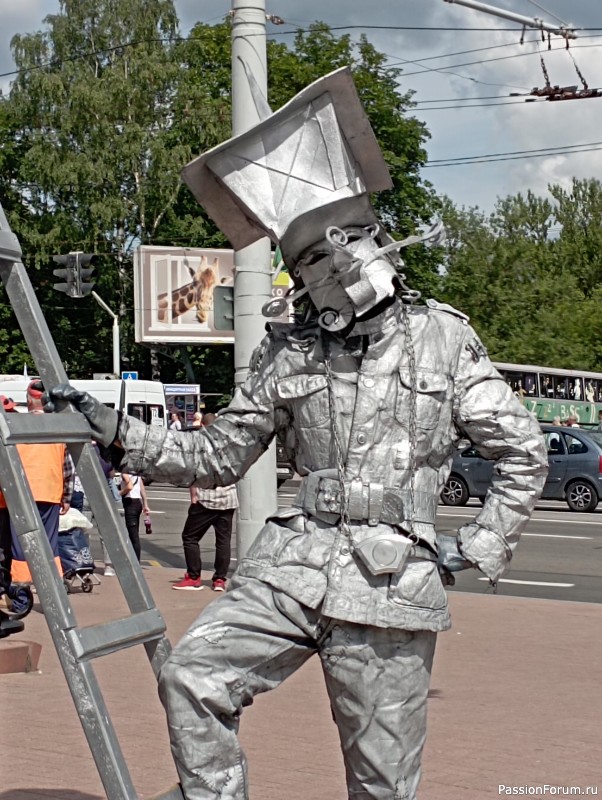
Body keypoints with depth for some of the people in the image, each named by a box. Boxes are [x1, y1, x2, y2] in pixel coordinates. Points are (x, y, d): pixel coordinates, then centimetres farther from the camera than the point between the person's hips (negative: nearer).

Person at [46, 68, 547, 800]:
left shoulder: (442, 337, 2)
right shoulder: (286, 354, 10)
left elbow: (522, 452, 7)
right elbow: (217, 455, 13)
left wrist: (481, 547, 0)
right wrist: (118, 432, 4)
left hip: (394, 581, -3)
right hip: (292, 565, 3)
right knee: (192, 676, -17)